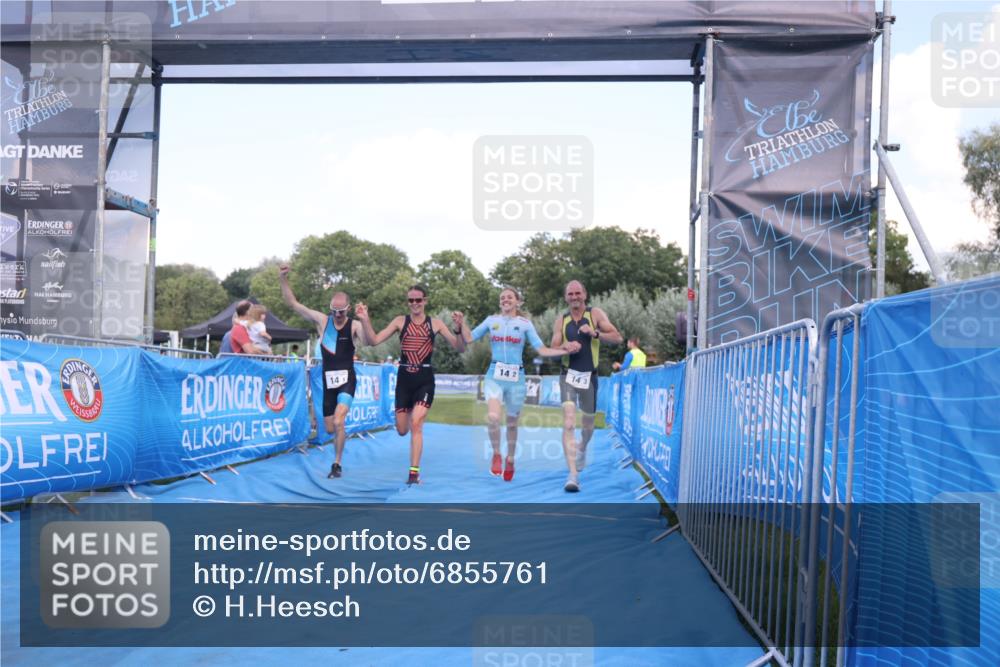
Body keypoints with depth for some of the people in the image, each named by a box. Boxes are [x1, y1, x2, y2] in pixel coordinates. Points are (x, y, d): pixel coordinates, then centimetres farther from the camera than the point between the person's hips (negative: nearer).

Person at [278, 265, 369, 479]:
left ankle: (337, 464, -6)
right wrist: (283, 280, -11)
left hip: (347, 379, -4)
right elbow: (293, 303, 0)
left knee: (338, 422, -22)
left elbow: (367, 342, -29)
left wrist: (365, 320, -46)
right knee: (330, 428, 9)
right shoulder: (322, 320, 1)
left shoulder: (354, 325, -8)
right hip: (328, 380, 4)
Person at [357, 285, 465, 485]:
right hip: (404, 378, 2)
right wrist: (365, 320, -17)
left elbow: (460, 347, 0)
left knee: (416, 424, -15)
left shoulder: (435, 323, 2)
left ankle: (414, 472, -7)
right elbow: (374, 340, -2)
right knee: (402, 430, 9)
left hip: (425, 379, -2)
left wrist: (459, 328, -19)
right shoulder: (401, 321, 3)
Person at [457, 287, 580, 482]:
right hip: (495, 376, 0)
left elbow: (542, 350, 0)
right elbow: (469, 338, 8)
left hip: (516, 378, 0)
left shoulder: (525, 323, 4)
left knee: (512, 423, 10)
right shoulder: (492, 320, 8)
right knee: (493, 416, -23)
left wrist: (565, 350, -10)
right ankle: (496, 454, 1)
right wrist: (462, 322, -6)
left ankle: (510, 460, 34)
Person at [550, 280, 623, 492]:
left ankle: (582, 449, 50)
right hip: (568, 375, -1)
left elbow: (617, 338, -6)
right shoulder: (561, 320, 5)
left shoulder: (596, 314, 0)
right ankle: (573, 474, -23)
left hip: (589, 376, 1)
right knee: (568, 423, -18)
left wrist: (595, 333, -22)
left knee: (588, 424, 16)